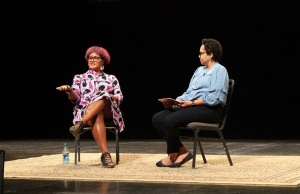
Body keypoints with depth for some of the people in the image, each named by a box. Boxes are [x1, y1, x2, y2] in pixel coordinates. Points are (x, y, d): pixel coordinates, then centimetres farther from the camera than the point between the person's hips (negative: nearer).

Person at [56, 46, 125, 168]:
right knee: (97, 117, -42)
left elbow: (119, 98, 12)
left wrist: (108, 96, -11)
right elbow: (75, 99, 10)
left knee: (103, 96, -37)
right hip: (84, 112, -1)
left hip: (108, 112, 1)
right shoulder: (80, 78, 25)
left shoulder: (111, 78, 25)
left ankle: (80, 125, -51)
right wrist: (69, 91, -13)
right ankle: (105, 155, -56)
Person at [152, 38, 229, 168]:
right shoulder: (199, 70, 25)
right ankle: (182, 151, -9)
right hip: (191, 106, 9)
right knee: (157, 118, -9)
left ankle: (173, 155, -8)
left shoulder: (220, 70, -3)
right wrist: (174, 101, 5)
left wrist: (192, 103, -20)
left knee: (170, 120, -28)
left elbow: (217, 97, -15)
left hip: (209, 109, -9)